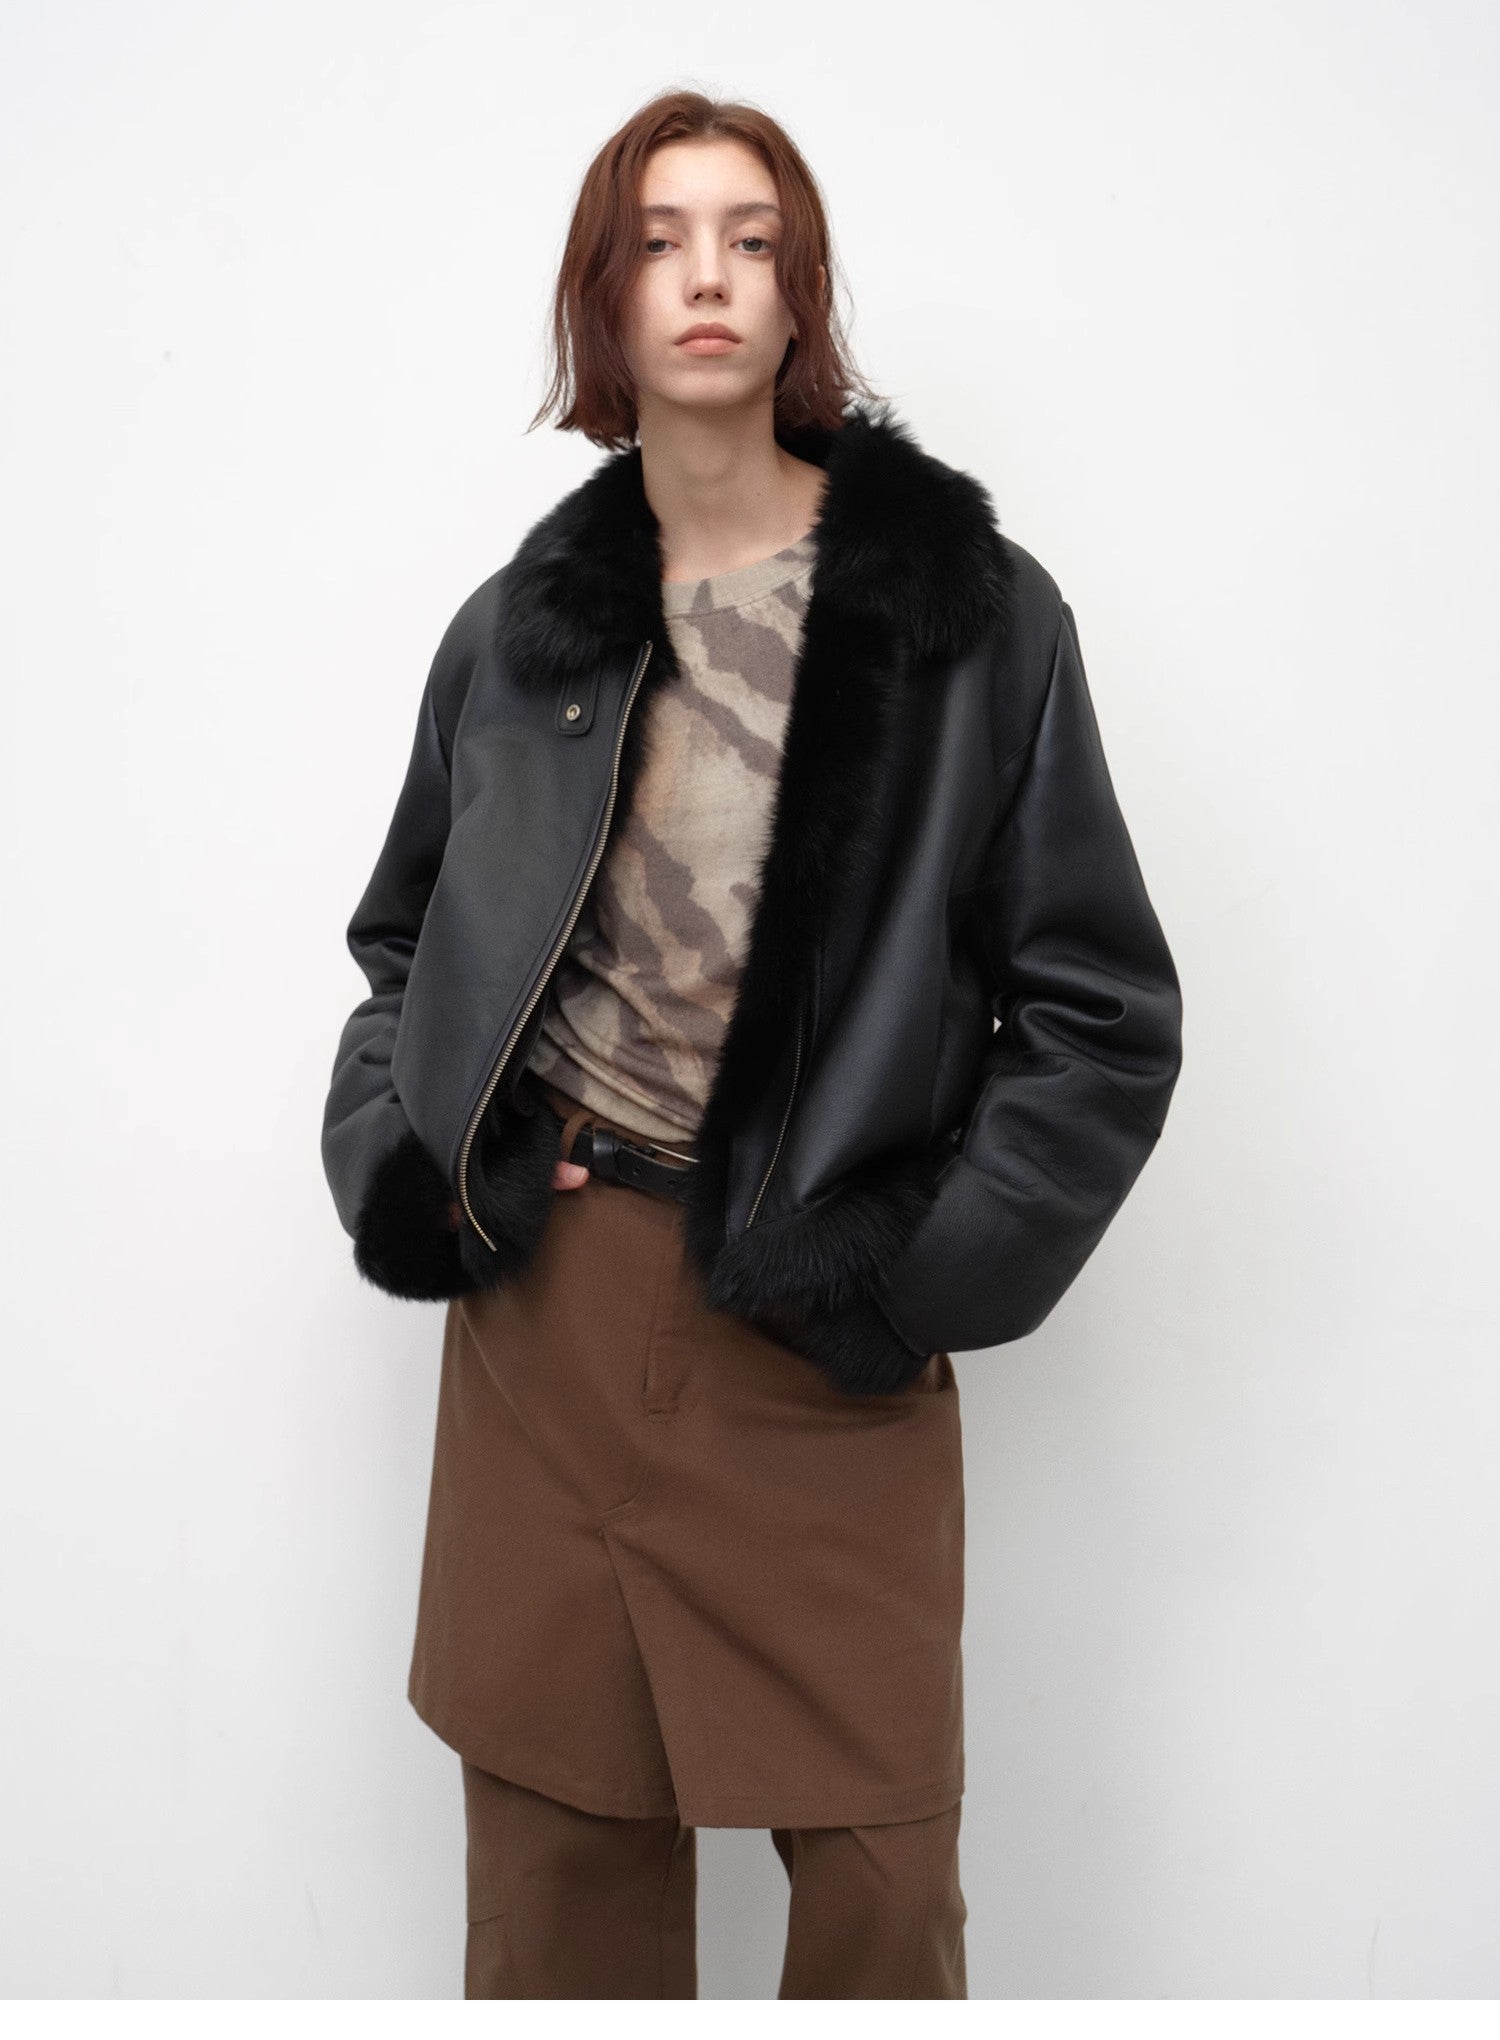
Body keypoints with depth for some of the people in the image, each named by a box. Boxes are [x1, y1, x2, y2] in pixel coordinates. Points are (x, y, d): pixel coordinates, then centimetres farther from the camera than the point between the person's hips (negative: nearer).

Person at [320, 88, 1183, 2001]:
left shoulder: (972, 609, -2)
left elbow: (1104, 1014, -2)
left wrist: (924, 1270, -9)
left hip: (821, 1345, -2)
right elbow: (402, 948, 20)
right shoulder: (520, 623, 7)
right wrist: (397, 1163, 4)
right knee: (553, 1867, 12)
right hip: (543, 1310, 3)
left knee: (878, 1877, 6)